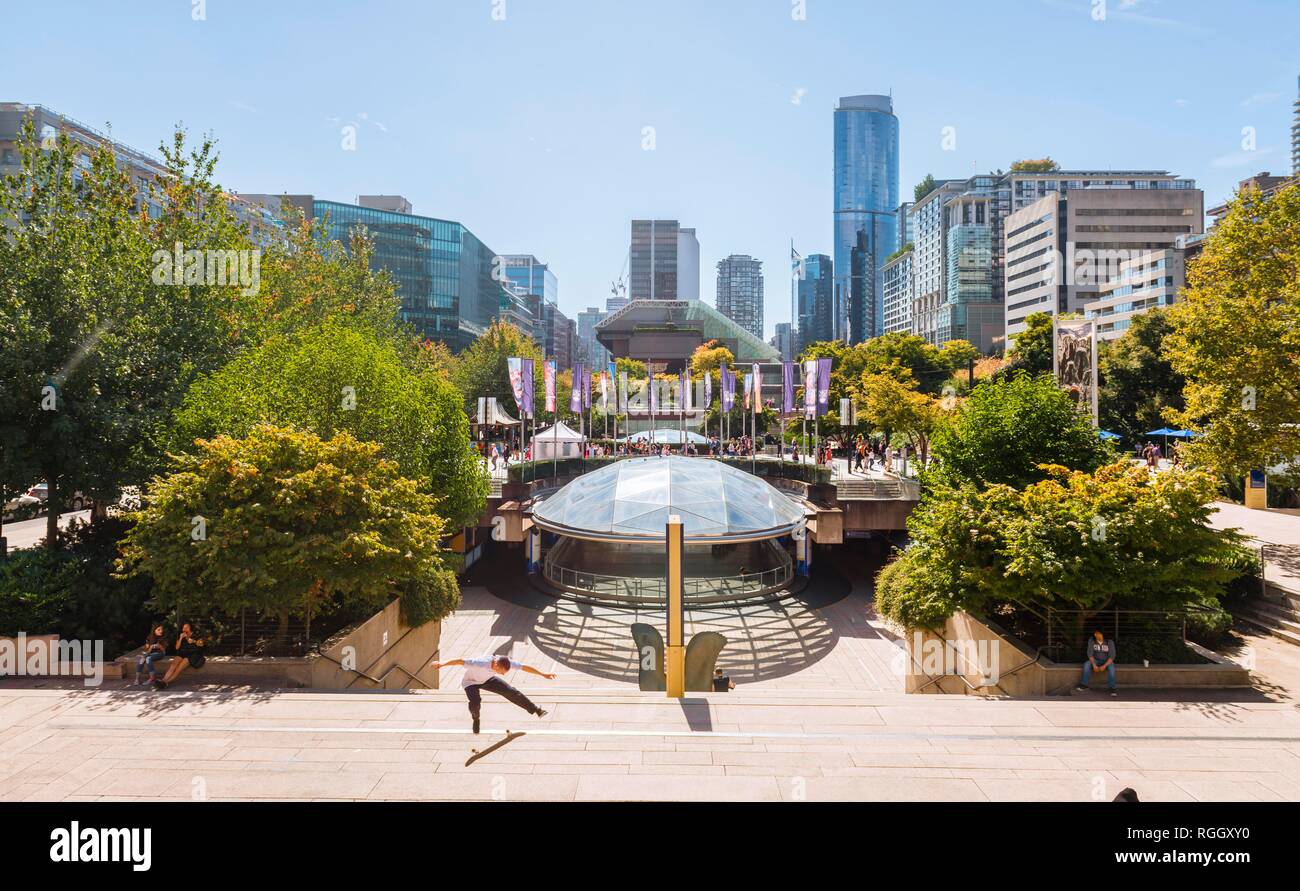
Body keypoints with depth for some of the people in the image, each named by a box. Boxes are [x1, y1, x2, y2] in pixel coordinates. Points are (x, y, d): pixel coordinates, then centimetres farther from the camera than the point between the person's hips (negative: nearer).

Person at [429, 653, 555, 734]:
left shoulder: (505, 662, -30)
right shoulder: (481, 663, -45)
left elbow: (525, 667, -21)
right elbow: (460, 661, -47)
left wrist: (543, 674, -16)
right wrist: (442, 664, -57)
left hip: (487, 679, 4)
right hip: (470, 682, -4)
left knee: (511, 692, -3)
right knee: (475, 702, -33)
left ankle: (536, 710, 11)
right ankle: (476, 719, 4)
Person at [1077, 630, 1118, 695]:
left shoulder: (1110, 642, -17)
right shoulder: (1091, 640, -12)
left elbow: (1112, 656, -19)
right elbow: (1090, 653, -12)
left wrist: (1104, 666, -29)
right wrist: (1094, 665, -25)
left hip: (1107, 661, -2)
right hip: (1096, 660, 2)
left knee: (1111, 667, -36)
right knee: (1086, 664, -28)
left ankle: (1112, 688, -32)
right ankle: (1084, 684, -19)